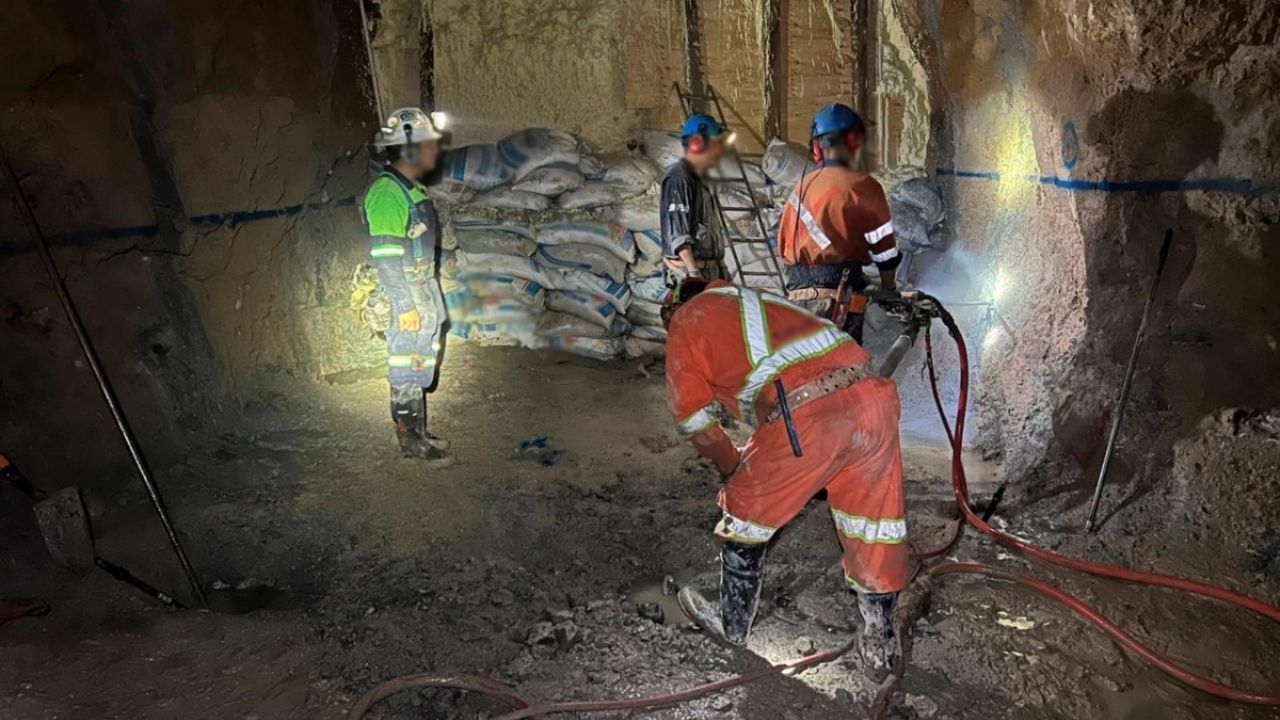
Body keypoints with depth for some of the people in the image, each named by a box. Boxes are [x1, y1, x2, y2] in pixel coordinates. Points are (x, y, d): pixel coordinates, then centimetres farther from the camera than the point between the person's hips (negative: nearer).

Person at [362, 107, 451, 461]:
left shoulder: (413, 189, 11)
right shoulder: (386, 192, -18)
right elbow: (385, 257, -21)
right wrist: (406, 306, -22)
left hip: (426, 292, 9)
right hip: (406, 299, -9)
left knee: (423, 364, 16)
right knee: (408, 368, 1)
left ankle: (419, 433, 28)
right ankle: (410, 439, 13)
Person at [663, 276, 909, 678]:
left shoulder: (687, 321, 16)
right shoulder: (752, 301, 36)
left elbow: (694, 419, 16)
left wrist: (732, 469, 31)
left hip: (805, 416, -6)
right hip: (872, 395, 6)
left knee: (747, 513, 17)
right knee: (875, 526, 20)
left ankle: (731, 625, 35)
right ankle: (880, 645, 34)